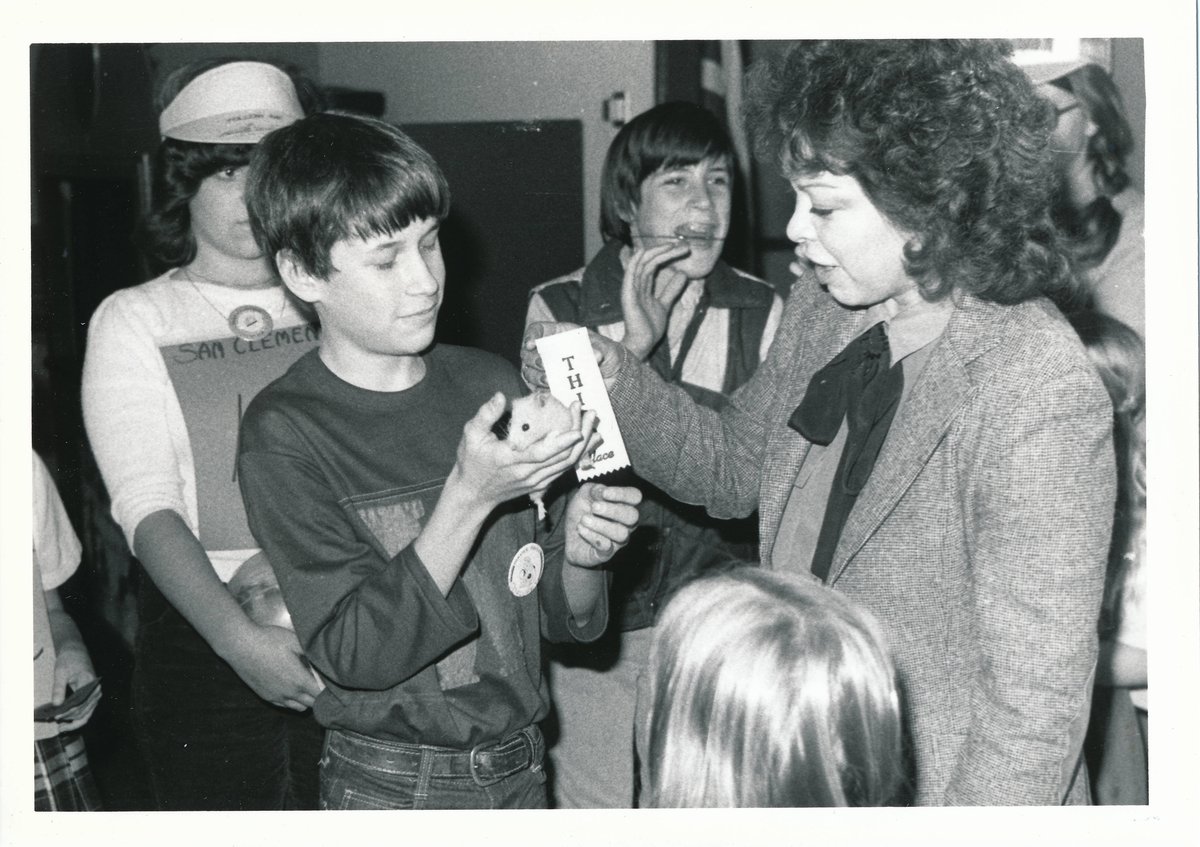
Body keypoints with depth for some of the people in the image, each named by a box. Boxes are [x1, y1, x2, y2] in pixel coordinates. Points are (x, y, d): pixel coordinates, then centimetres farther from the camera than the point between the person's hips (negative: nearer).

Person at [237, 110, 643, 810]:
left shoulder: (491, 383, 1)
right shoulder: (286, 432, -13)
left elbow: (563, 618, 6)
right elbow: (354, 653, -20)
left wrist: (580, 553, -15)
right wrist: (468, 497, -27)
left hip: (523, 767, 4)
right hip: (391, 790, -4)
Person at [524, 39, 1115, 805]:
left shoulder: (1040, 397, -25)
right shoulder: (822, 311, -3)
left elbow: (1036, 704, -23)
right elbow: (734, 466, 12)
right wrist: (611, 379, -4)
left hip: (938, 799, -6)